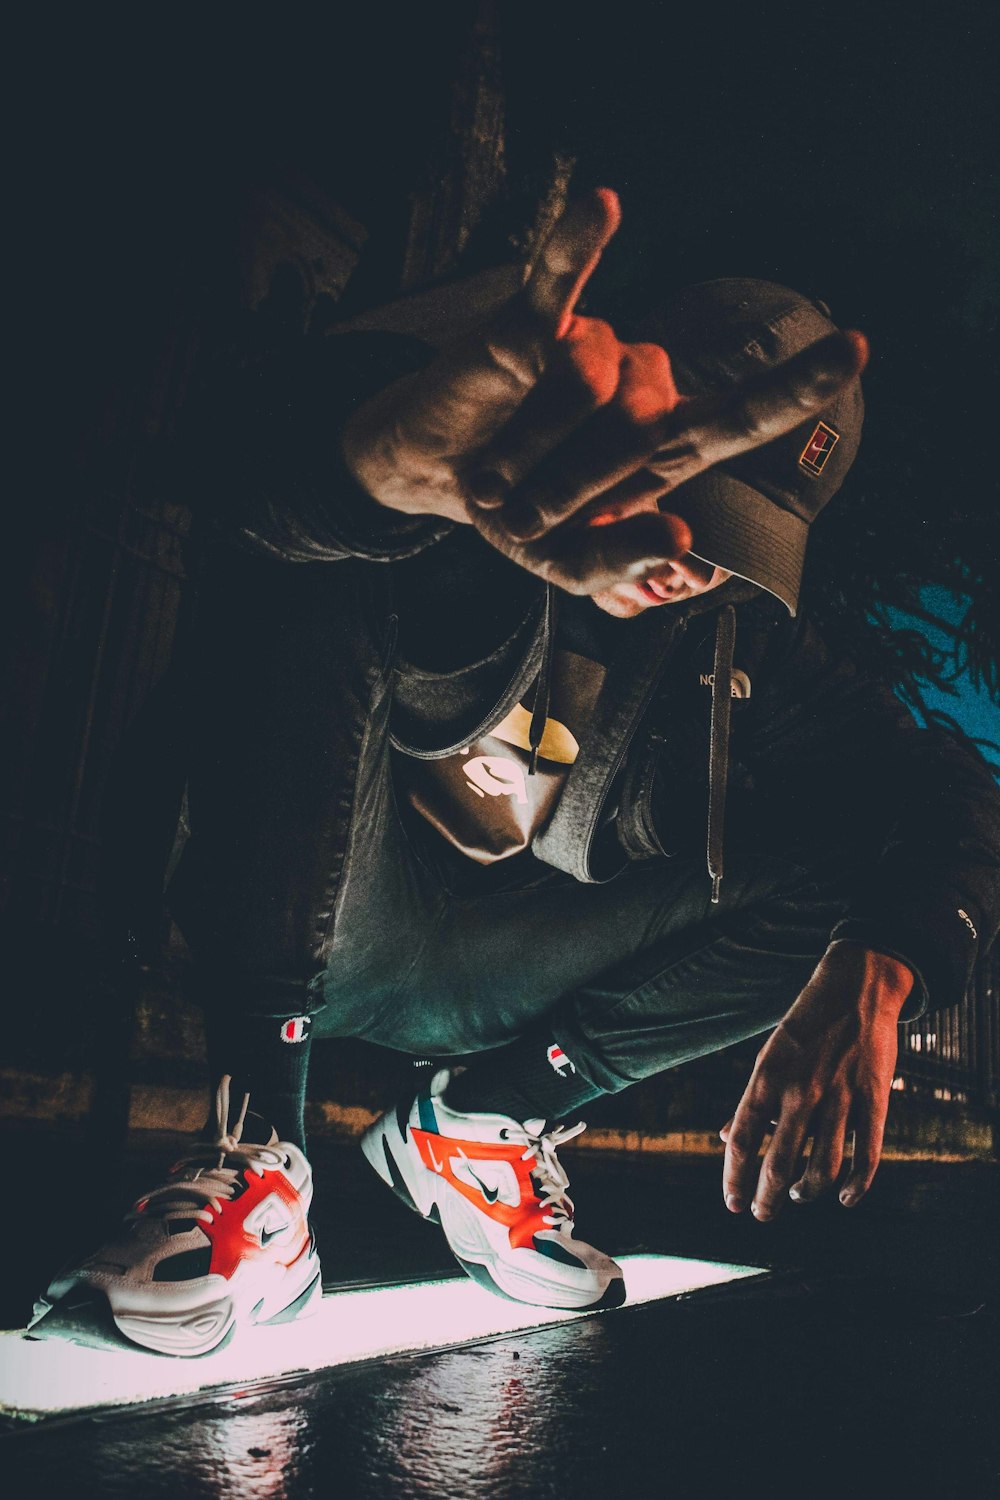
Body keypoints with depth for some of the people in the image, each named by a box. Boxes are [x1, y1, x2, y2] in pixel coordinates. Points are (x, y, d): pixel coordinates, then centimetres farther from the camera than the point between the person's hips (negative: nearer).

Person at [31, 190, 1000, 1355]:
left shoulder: (743, 655, -1)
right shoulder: (468, 507, -15)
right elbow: (246, 447, -37)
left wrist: (869, 979, -30)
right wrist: (382, 456, -63)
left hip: (489, 982, 4)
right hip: (304, 936, -3)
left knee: (863, 876, -8)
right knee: (313, 574, -29)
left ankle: (484, 1117, -2)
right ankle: (257, 1146, -27)